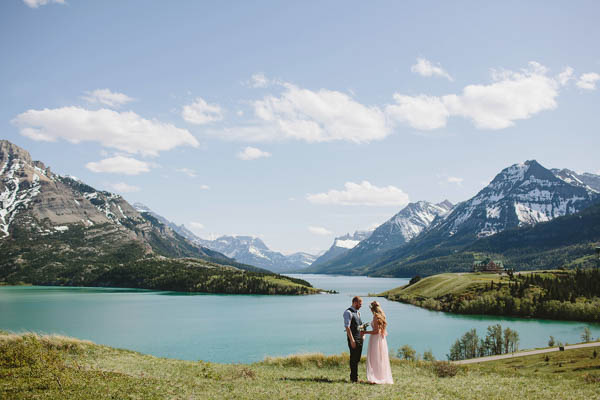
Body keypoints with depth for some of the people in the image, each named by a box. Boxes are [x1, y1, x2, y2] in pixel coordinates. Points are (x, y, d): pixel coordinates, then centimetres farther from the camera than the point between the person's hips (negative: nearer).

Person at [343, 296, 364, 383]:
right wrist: (352, 340, -21)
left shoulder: (358, 313, 15)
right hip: (353, 338, -8)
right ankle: (354, 378, 4)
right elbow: (347, 327, -17)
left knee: (357, 358, 12)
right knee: (354, 358, -4)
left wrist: (362, 334, 11)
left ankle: (354, 377, 21)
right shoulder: (348, 312, -12)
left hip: (360, 338, 8)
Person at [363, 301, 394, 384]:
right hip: (382, 339, 8)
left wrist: (365, 332, -11)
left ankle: (375, 378, -3)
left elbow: (376, 331, -18)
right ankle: (383, 377, 16)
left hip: (375, 340, -8)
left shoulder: (376, 317, -15)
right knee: (381, 359, 12)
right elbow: (383, 330, 14)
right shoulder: (382, 316, 10)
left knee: (374, 359, -3)